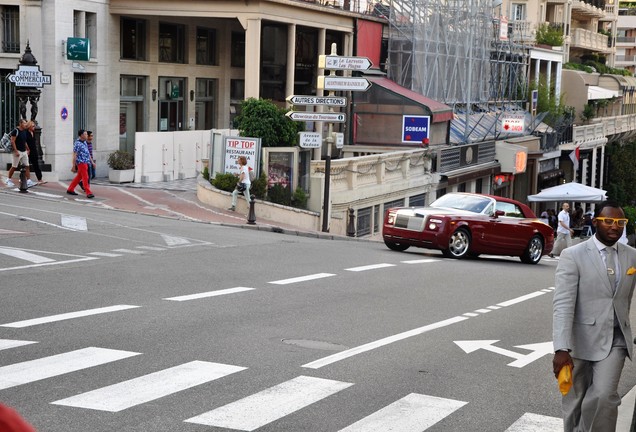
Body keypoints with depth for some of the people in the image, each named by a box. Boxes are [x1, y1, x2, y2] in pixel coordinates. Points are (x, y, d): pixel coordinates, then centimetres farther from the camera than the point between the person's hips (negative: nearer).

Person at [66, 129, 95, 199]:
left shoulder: (84, 142, 14)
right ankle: (88, 193, -13)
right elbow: (74, 155, -13)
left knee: (79, 177, 15)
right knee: (85, 178, -11)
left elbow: (88, 153, 21)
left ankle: (70, 190, 24)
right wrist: (73, 166, -14)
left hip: (86, 163, 9)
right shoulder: (77, 144, -13)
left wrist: (92, 162, 18)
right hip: (81, 162, -9)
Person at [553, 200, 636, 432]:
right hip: (581, 340, -2)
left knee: (604, 395, -15)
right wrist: (561, 349, -24)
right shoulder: (572, 256, -7)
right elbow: (563, 305, -15)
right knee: (575, 401, 10)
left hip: (615, 340, 2)